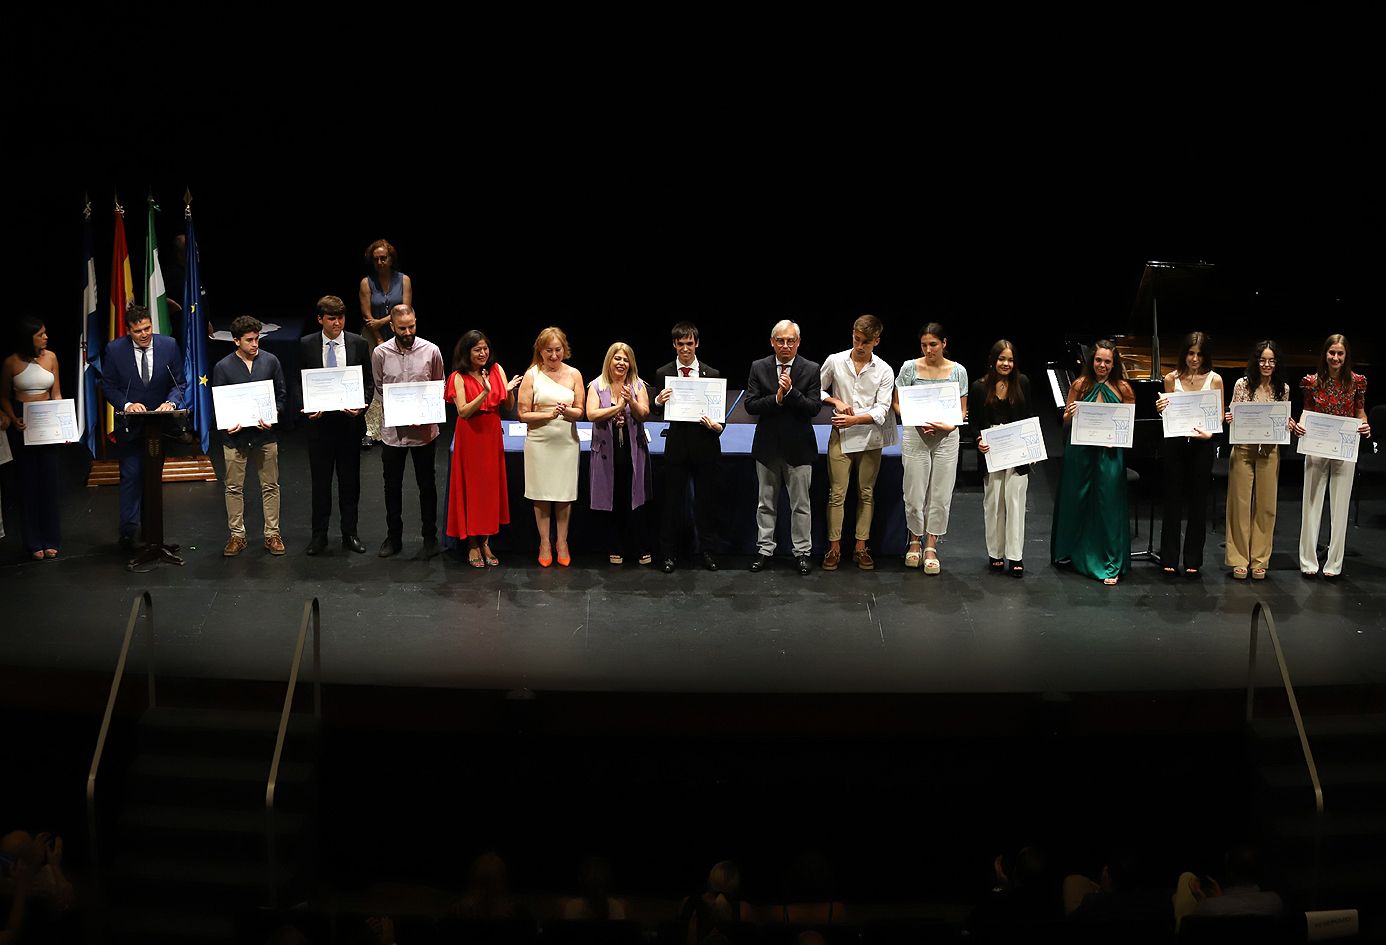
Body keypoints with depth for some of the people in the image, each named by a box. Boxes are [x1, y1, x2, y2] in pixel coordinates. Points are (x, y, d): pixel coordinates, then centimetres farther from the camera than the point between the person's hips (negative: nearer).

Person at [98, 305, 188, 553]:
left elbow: (179, 382, 0)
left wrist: (171, 402, -19)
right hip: (129, 425, -2)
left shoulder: (169, 346, -6)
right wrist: (127, 405, -19)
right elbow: (108, 386, -3)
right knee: (131, 476, -7)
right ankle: (128, 532, -3)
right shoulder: (115, 350, -9)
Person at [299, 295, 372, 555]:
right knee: (320, 480, 7)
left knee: (350, 480, 8)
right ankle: (319, 534, 17)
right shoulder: (307, 345, 0)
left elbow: (369, 381, 3)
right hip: (320, 420, 0)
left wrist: (362, 406, -14)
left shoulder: (358, 343, 0)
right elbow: (300, 383, 5)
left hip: (350, 420, 0)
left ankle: (350, 533, 19)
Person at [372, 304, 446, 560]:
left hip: (424, 430, -1)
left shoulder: (431, 351, -7)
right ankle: (394, 537, 26)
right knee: (392, 486, 12)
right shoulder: (380, 353, -5)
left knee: (427, 485, 9)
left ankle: (430, 538, 20)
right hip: (393, 430, 1)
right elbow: (380, 389, 5)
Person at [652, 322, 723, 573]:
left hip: (705, 445, 0)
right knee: (672, 501, 4)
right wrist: (658, 402, -21)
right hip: (677, 445, 0)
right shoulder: (664, 373, 3)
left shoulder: (712, 374, 3)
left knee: (706, 501, 8)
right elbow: (657, 413, 2)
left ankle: (707, 550, 19)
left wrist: (717, 426, -16)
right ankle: (669, 554, 12)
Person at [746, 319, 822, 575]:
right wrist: (776, 398, -19)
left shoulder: (811, 370, -3)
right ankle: (764, 550, 19)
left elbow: (814, 408, -10)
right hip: (767, 446, 2)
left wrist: (791, 391, -21)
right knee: (766, 503, 10)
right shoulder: (759, 368, 1)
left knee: (800, 504, 5)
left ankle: (802, 552, 14)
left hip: (799, 447, -2)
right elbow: (750, 405, -5)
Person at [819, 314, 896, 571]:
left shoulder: (884, 371, -2)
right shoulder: (835, 361, -1)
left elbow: (881, 410, -6)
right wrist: (836, 401, -9)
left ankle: (861, 548, 15)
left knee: (866, 494, 7)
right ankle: (834, 547, 6)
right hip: (840, 437, -1)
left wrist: (855, 420, -18)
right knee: (837, 494, -1)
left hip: (869, 439, 1)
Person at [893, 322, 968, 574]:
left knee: (941, 495, 2)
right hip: (915, 436, -1)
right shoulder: (910, 368, -1)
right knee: (914, 494, 1)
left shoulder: (958, 371, 2)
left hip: (946, 438, 1)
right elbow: (897, 404, 3)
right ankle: (915, 541, 22)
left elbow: (962, 410, 6)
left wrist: (950, 425, -14)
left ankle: (931, 547, 13)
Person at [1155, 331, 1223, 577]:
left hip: (1202, 445, 0)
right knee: (1173, 500, 4)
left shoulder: (1215, 380, 0)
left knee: (1198, 502, 5)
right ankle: (1169, 559, 12)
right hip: (1175, 443, 1)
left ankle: (1193, 561, 14)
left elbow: (1220, 416, 1)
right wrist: (1161, 409, -13)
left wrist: (1209, 432, -18)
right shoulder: (1172, 378, 3)